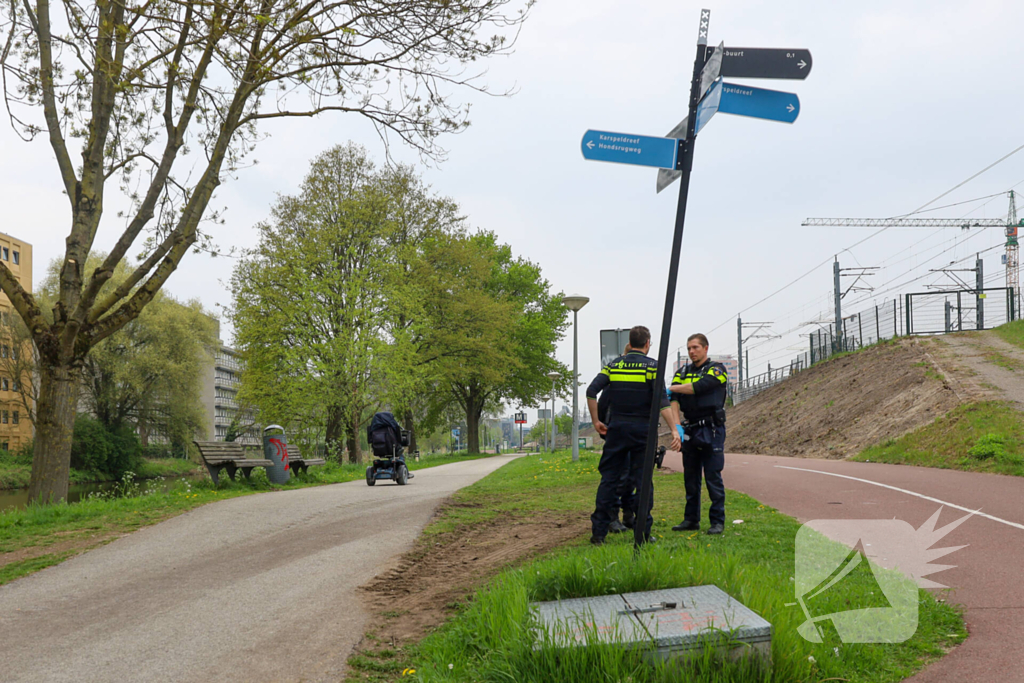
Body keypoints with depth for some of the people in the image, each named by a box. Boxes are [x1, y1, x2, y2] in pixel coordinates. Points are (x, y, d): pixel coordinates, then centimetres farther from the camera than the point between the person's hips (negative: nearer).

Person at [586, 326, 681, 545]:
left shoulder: (614, 365, 8)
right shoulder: (652, 366, -3)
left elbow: (591, 391, -1)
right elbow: (661, 401, -13)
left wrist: (596, 421, 7)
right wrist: (674, 430, -14)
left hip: (616, 429, 3)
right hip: (642, 429, -3)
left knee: (609, 478, 6)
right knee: (641, 479, 4)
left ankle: (598, 531, 4)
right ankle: (643, 531, 4)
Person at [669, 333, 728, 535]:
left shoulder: (717, 369, -2)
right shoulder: (682, 372, 13)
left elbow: (700, 387, -21)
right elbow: (674, 400, -1)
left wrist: (671, 388, -24)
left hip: (711, 430, -5)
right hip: (689, 430, 5)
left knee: (713, 477, -5)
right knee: (690, 477, 9)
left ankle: (717, 521, 1)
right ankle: (691, 519, 17)